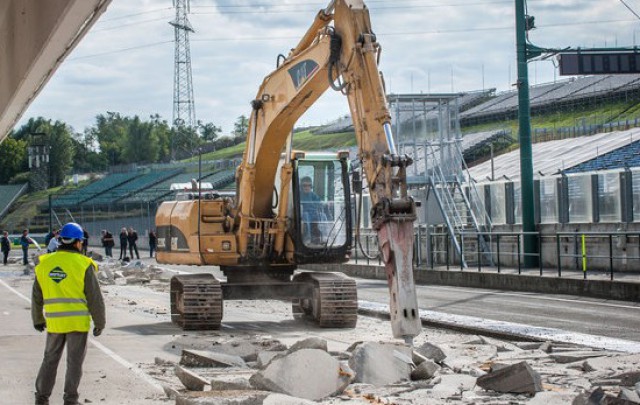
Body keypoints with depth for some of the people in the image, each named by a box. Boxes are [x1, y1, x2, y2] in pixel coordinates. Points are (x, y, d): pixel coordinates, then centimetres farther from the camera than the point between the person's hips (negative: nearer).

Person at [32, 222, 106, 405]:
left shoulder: (45, 263, 4)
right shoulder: (83, 264, -9)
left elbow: (37, 296, 11)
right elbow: (95, 297, -7)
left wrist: (38, 319, 24)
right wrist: (100, 322, 3)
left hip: (54, 321, 3)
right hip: (78, 321, -3)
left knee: (50, 358, 16)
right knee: (74, 361, 5)